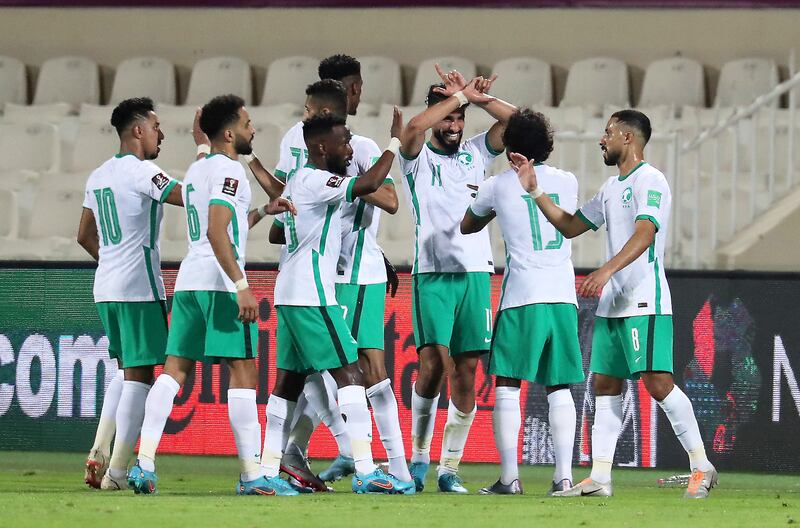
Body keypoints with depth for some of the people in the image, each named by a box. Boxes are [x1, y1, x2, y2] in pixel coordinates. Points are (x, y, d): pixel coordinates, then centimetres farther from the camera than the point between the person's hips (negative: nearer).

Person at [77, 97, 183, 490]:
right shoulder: (140, 171, -12)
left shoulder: (98, 176, 15)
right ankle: (117, 472, -7)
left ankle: (99, 455, 10)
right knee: (139, 376, -4)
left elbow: (85, 236, 22)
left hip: (105, 287, 9)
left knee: (125, 370, 21)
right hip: (139, 288, -9)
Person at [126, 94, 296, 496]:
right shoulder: (228, 170, -8)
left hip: (188, 280, 9)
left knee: (175, 369, 7)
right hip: (220, 282, -9)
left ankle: (144, 463, -1)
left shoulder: (196, 170, 20)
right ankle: (252, 475, -7)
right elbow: (217, 234, -19)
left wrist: (263, 211, 33)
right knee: (243, 371, -6)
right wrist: (241, 286, -22)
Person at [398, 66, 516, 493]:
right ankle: (419, 457, 2)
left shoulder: (475, 152, 16)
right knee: (432, 365, -14)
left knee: (466, 373, -1)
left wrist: (480, 99, -4)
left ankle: (449, 469, 4)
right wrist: (459, 95, -9)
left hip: (475, 271, 3)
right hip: (432, 274, -3)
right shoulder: (419, 157, 5)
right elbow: (415, 127, -17)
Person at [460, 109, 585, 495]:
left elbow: (467, 226, 21)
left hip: (521, 297, -3)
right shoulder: (567, 181, 10)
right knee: (559, 388, 5)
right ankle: (563, 475, -2)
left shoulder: (498, 186, 3)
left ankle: (509, 477, -6)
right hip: (563, 297, 3)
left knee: (507, 386, 0)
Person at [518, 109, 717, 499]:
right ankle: (599, 478, 6)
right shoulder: (610, 189, 20)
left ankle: (701, 467, -7)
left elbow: (645, 233, -23)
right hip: (611, 305, 9)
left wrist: (607, 271, -35)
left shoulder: (649, 181, -9)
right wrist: (535, 191, 20)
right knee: (605, 385, 5)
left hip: (645, 303, -9)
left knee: (657, 382, -14)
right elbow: (569, 226, 28)